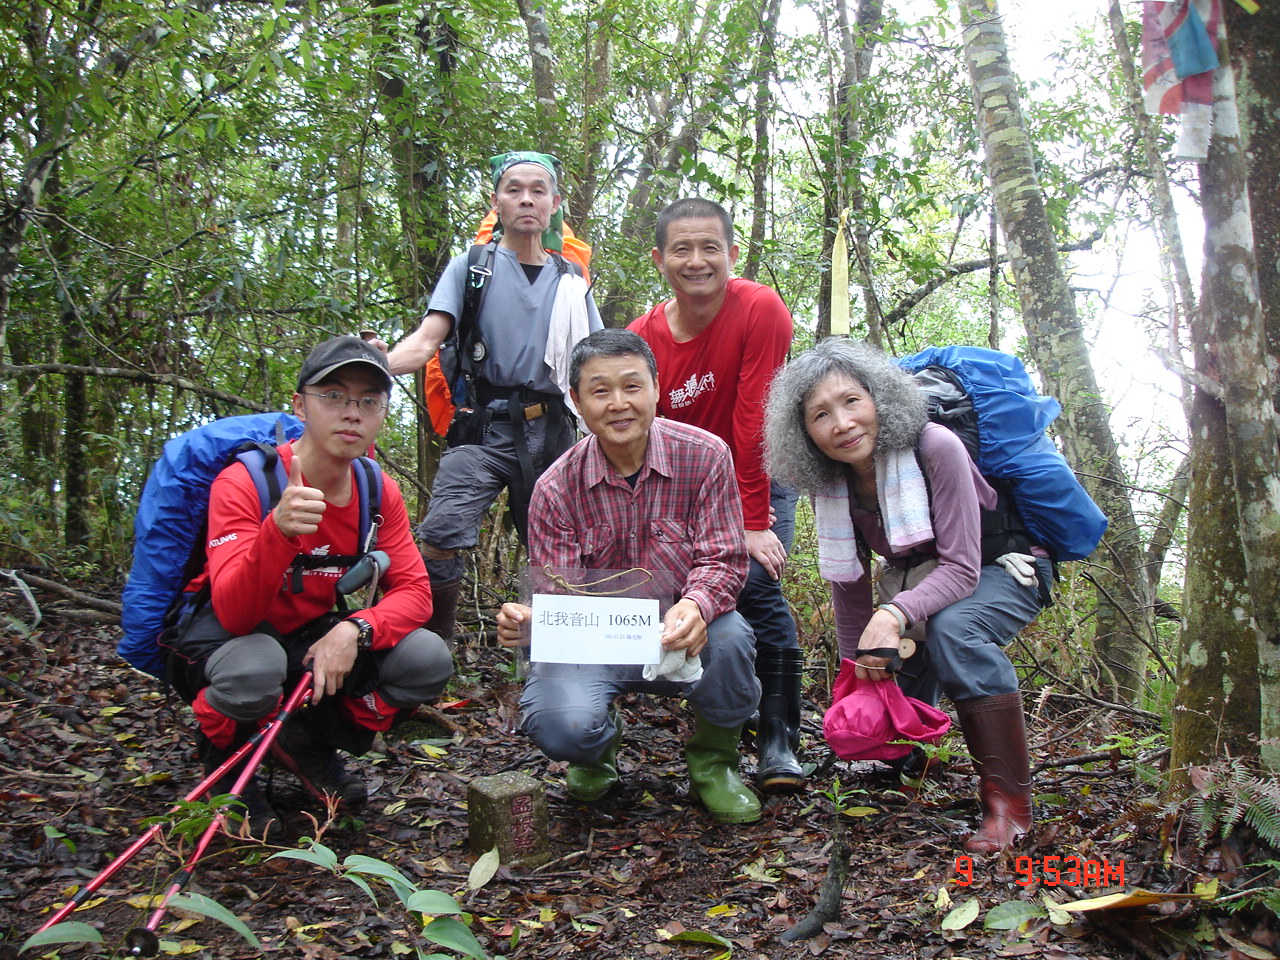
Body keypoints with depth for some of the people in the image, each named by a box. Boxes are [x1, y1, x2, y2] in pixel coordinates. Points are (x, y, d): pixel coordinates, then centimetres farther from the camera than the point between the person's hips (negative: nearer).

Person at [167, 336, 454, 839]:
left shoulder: (379, 491, -7)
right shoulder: (243, 482, -24)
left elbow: (413, 591, -8)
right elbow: (235, 615, -33)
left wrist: (354, 631, -29)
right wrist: (279, 530, -51)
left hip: (314, 637, 5)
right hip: (228, 638, -5)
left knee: (429, 660, -17)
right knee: (256, 667, -39)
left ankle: (308, 744, 9)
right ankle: (225, 763, -2)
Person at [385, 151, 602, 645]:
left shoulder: (570, 283, 17)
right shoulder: (471, 267, 10)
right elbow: (427, 340, -3)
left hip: (553, 431, 3)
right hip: (487, 427, -3)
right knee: (440, 539, -21)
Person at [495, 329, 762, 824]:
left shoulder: (704, 456, -10)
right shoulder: (557, 488, -8)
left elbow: (724, 559, -13)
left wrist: (695, 606, -37)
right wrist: (528, 623, -34)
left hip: (680, 638, 1)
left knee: (729, 637, -34)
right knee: (560, 723, -30)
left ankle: (713, 761, 0)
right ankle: (601, 745, 14)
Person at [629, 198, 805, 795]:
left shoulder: (761, 311, -22)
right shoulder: (642, 339, -13)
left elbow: (753, 423, -24)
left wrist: (753, 522, -24)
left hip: (755, 479, -3)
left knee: (757, 584, -23)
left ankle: (778, 740, -15)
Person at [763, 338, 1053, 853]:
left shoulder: (935, 448, -30)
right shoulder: (829, 486, -12)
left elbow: (962, 569, -31)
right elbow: (850, 586, -4)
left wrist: (895, 615, -47)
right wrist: (858, 676, -5)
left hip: (1003, 567, -5)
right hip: (922, 577, 6)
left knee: (951, 629, -35)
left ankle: (1009, 802, -25)